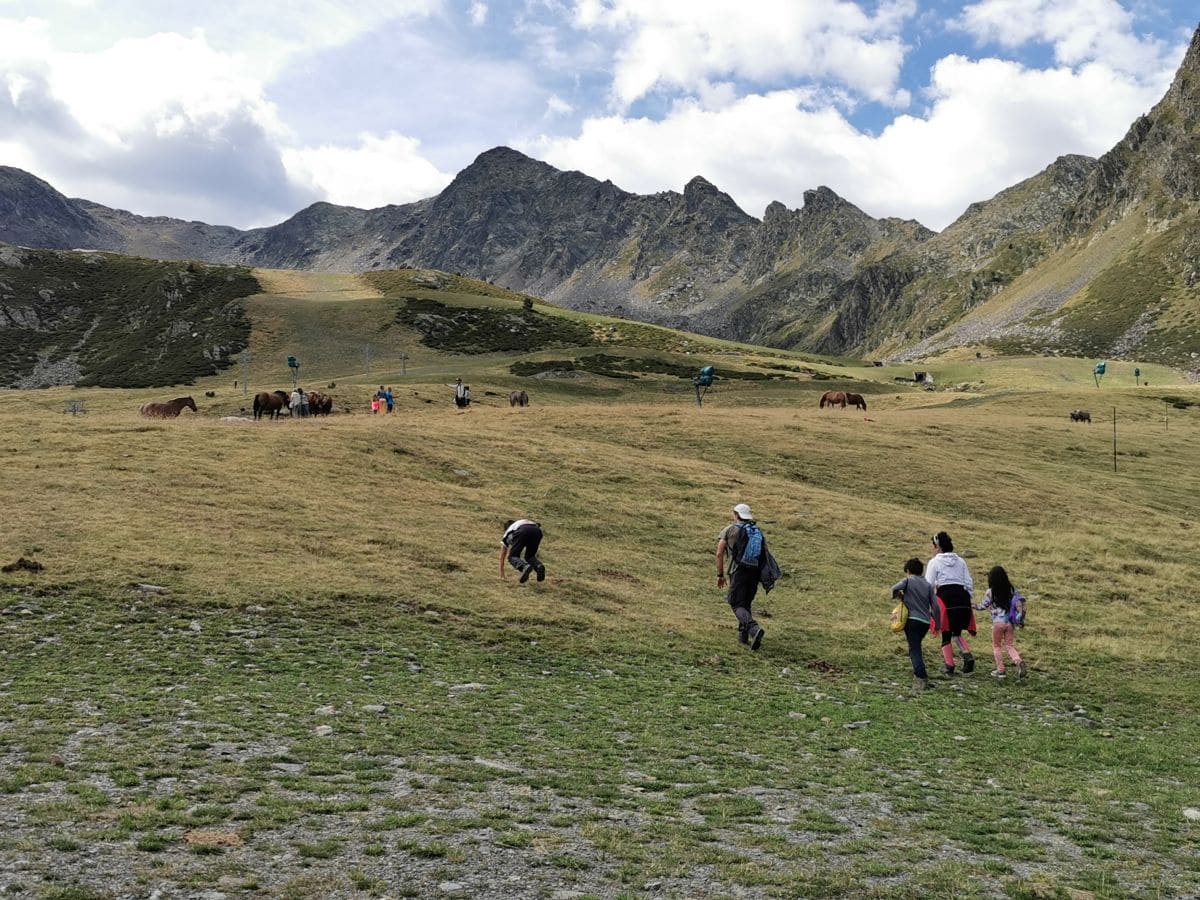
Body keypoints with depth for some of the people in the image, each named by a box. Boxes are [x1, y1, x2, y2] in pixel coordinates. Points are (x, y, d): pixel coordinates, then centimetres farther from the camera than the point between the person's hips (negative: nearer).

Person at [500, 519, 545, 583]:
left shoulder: (508, 533, 39)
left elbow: (502, 556, 44)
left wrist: (501, 573, 53)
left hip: (522, 532, -4)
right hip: (537, 531, 4)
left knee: (512, 557, 8)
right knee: (530, 557, 23)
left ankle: (525, 567, -24)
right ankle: (539, 567, -10)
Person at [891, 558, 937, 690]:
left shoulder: (908, 580, 2)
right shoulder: (928, 585, 14)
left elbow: (895, 588, -18)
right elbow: (934, 606, 10)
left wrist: (899, 595, 5)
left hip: (912, 620, -5)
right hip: (926, 622, 5)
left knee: (914, 650, -9)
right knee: (916, 647, 23)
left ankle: (922, 678, -21)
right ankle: (919, 674, 21)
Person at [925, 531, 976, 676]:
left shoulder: (934, 562, 1)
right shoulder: (960, 561, 15)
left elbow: (929, 584, -6)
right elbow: (969, 583, 12)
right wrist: (967, 600, 17)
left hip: (945, 598, -4)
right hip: (962, 598, 4)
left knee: (946, 635, 5)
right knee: (957, 633, 17)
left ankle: (950, 667, 3)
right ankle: (968, 655, -7)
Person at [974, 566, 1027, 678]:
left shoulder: (991, 592, -8)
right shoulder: (1011, 589, 2)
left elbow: (984, 606, 0)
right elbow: (1020, 600, -1)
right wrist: (1021, 618, 5)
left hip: (998, 622, -4)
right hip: (1010, 622, 4)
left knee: (996, 646, 13)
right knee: (1009, 645, 12)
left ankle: (1001, 670, 14)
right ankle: (1019, 661, -14)